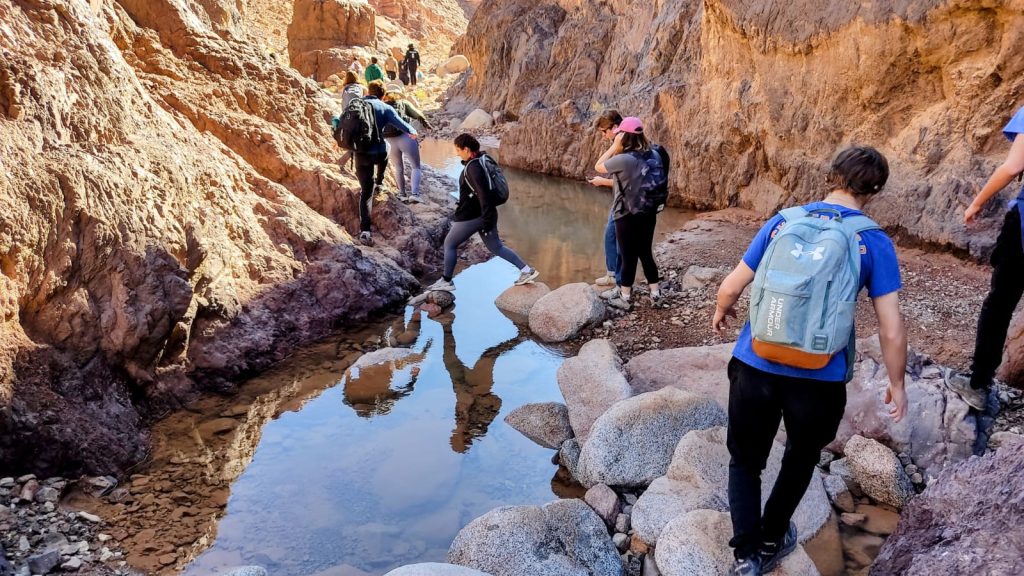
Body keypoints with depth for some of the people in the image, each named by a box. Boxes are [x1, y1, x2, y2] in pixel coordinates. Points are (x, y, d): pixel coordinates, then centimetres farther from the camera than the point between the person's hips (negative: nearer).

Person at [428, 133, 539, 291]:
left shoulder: (473, 167, -21)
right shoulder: (482, 160, 8)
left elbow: (484, 194, -26)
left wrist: (487, 221, -25)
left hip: (471, 217, -9)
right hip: (485, 214, 9)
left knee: (449, 244, 8)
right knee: (496, 247, 16)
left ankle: (446, 281, 17)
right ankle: (526, 270, 12)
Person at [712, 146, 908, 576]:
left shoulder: (782, 222, 0)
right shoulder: (874, 243, -5)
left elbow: (730, 287, 4)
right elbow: (892, 331, -5)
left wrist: (721, 313, 25)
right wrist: (897, 384, 10)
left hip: (755, 366, 1)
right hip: (820, 379, 0)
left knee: (744, 459, 19)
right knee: (800, 460, 26)